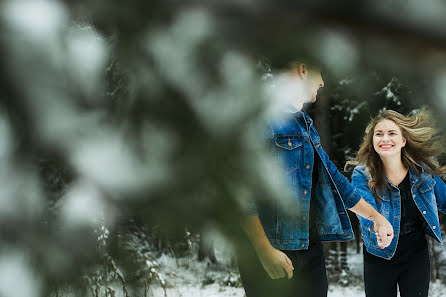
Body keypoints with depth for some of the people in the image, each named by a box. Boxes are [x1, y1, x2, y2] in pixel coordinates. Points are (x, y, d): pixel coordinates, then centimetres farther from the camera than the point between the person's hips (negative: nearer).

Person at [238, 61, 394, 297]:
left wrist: (376, 217, 32)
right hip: (273, 252, -8)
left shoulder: (304, 124, 19)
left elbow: (332, 177, 29)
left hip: (311, 248, 8)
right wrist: (264, 250, -23)